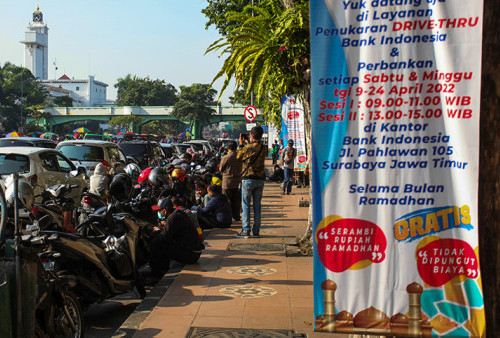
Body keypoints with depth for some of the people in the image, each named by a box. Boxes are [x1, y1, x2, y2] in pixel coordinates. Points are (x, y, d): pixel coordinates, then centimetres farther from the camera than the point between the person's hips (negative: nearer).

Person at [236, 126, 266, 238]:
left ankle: (246, 231, -2)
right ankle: (256, 231, 12)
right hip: (260, 179, 5)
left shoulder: (248, 148, -12)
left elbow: (239, 157, 4)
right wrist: (249, 143, 25)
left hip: (248, 178, -5)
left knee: (246, 205, 0)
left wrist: (241, 144, 14)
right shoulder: (264, 148, 4)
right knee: (257, 205, 9)